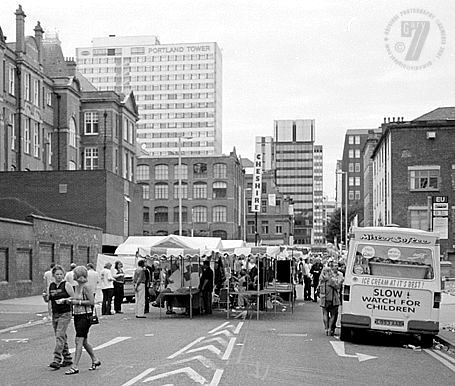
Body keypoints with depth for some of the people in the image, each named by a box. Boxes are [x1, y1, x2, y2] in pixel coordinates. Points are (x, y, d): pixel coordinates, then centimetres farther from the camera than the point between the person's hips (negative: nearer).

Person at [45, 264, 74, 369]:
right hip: (55, 314, 6)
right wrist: (45, 297, -7)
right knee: (62, 337, 11)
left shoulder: (66, 285, -6)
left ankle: (57, 360, -15)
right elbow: (48, 300, 15)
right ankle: (67, 359, 22)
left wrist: (64, 300, -19)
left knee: (60, 336, -13)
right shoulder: (50, 286, 8)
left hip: (65, 314, -6)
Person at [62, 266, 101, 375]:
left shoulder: (85, 287, -14)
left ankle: (75, 367, -11)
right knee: (84, 342, 16)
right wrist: (70, 300, 4)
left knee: (79, 341, -11)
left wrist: (78, 302, -17)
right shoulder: (77, 287, 11)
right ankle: (95, 361, 31)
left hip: (85, 316, -9)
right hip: (77, 316, 9)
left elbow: (92, 302, -17)